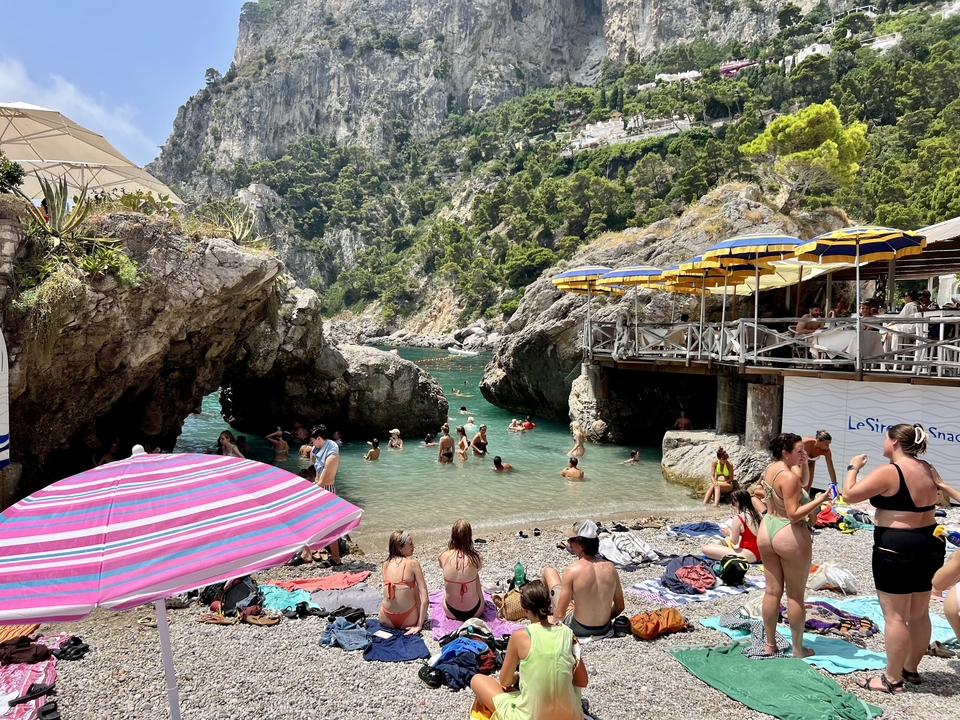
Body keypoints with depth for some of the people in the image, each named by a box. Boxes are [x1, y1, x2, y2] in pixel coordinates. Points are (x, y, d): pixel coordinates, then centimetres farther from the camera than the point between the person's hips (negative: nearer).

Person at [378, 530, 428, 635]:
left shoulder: (385, 564, 3)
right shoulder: (413, 563, -11)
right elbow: (425, 599, -15)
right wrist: (419, 625, -10)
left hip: (385, 621, 5)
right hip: (408, 621, -5)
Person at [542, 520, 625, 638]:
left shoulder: (572, 570, -24)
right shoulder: (610, 567, -10)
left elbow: (560, 615, -21)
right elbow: (619, 606, 2)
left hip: (578, 629, -4)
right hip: (604, 629, 5)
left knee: (549, 571, 12)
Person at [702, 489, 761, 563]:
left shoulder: (738, 518, -15)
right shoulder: (756, 513, 6)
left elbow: (734, 541, -12)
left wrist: (730, 532, 8)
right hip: (760, 554, 9)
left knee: (706, 548, -13)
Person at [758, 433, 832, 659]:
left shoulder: (771, 468, 4)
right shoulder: (788, 477, -22)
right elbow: (794, 514, -23)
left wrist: (803, 464, 3)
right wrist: (819, 500, -21)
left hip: (767, 532, 8)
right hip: (790, 537, -8)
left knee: (772, 591, 14)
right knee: (795, 595, 6)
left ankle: (770, 645, 23)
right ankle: (798, 649, 17)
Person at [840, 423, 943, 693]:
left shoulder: (888, 472, -19)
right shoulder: (929, 470, 7)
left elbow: (849, 494, -17)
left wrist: (853, 467, -2)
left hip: (896, 549, -9)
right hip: (930, 545, 9)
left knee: (895, 616, 0)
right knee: (919, 613, 18)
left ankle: (892, 679, 9)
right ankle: (911, 669, 32)